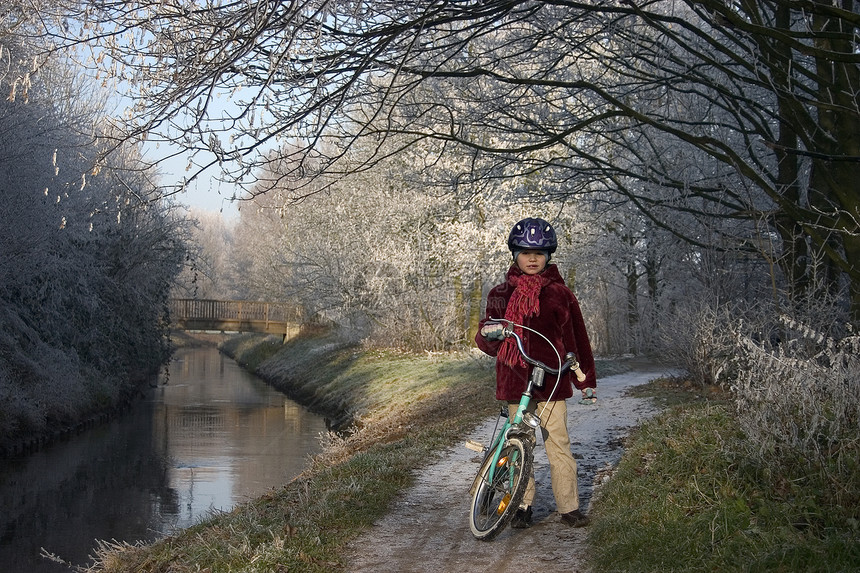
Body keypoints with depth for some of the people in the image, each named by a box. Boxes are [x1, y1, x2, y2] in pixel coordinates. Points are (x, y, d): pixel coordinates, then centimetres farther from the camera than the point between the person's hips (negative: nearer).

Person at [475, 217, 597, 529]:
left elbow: (576, 337, 8)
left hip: (551, 382, -2)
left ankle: (569, 506, 7)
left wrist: (586, 380, 8)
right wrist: (487, 333, -13)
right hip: (515, 380, 2)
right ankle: (523, 505, 18)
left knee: (558, 444, -3)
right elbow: (491, 345, 11)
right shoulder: (500, 294, 8)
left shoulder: (559, 293, 5)